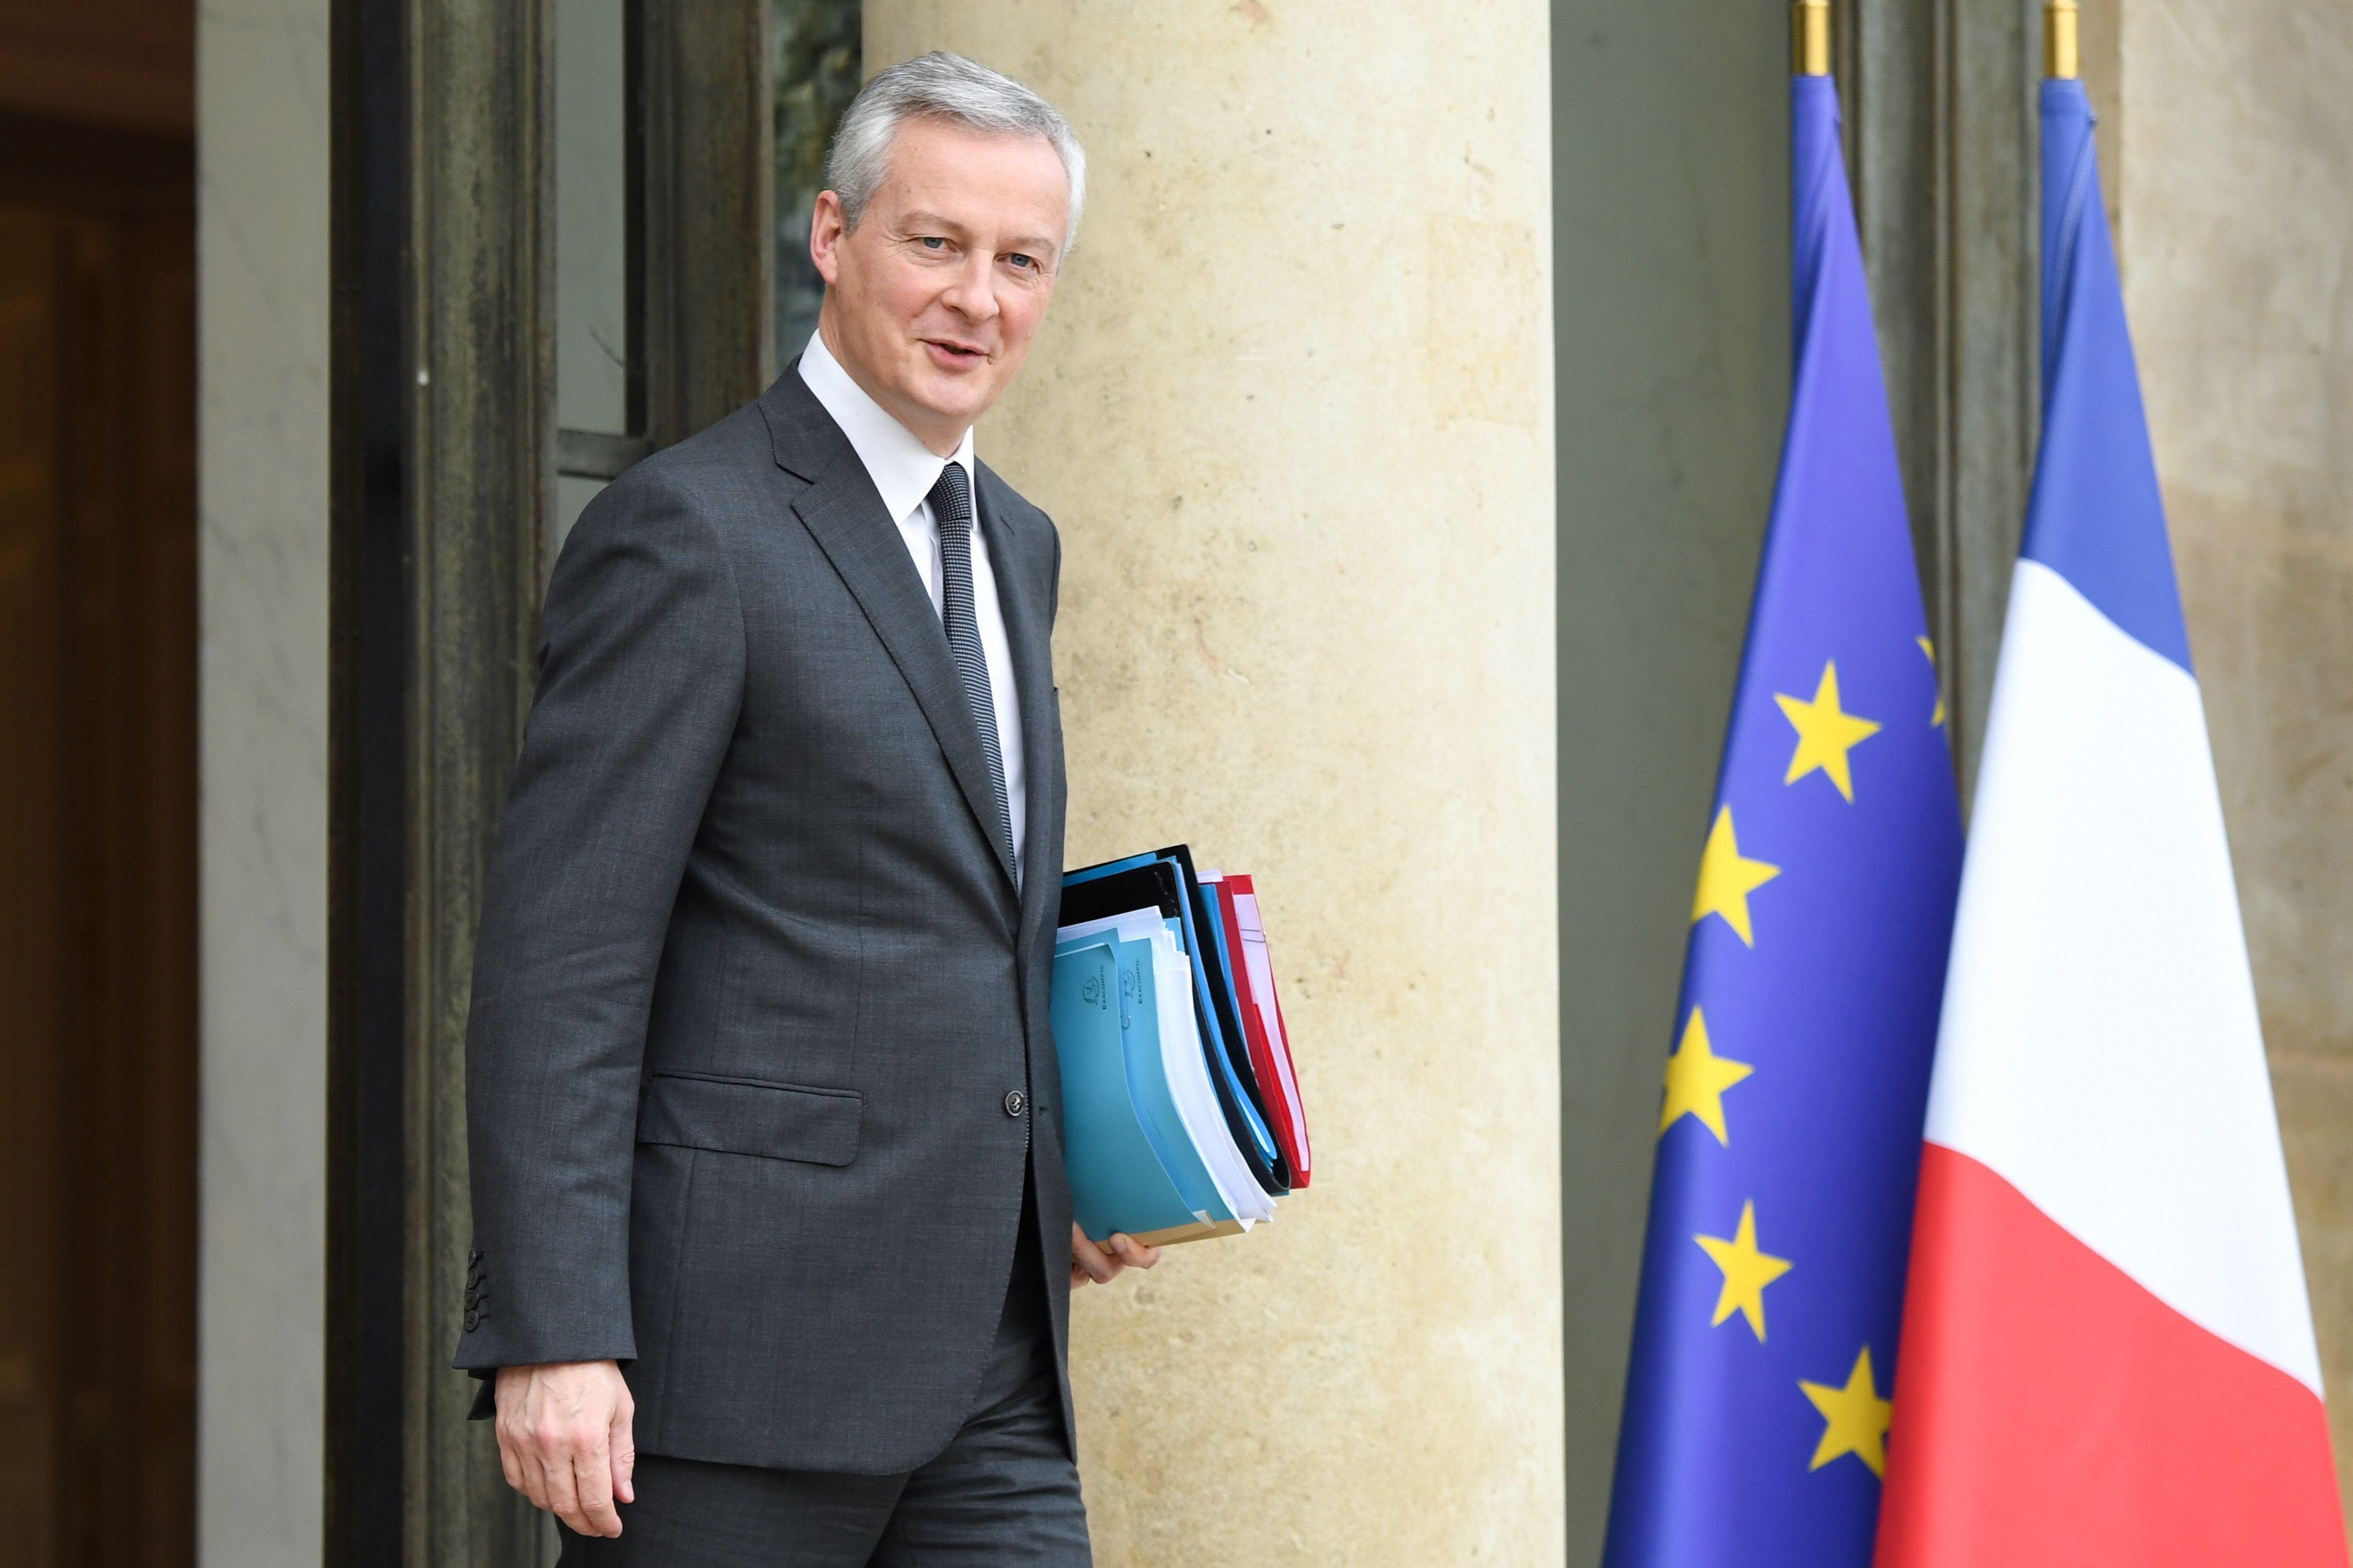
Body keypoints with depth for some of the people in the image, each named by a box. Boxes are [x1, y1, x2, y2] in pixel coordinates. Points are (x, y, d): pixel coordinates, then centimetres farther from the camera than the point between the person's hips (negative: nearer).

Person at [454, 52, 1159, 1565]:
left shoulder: (1014, 545, 17)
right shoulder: (688, 532, -9)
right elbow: (557, 966, -14)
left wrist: (1062, 1175, 14)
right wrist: (550, 1338, -21)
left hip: (988, 1377, 7)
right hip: (748, 1350, -7)